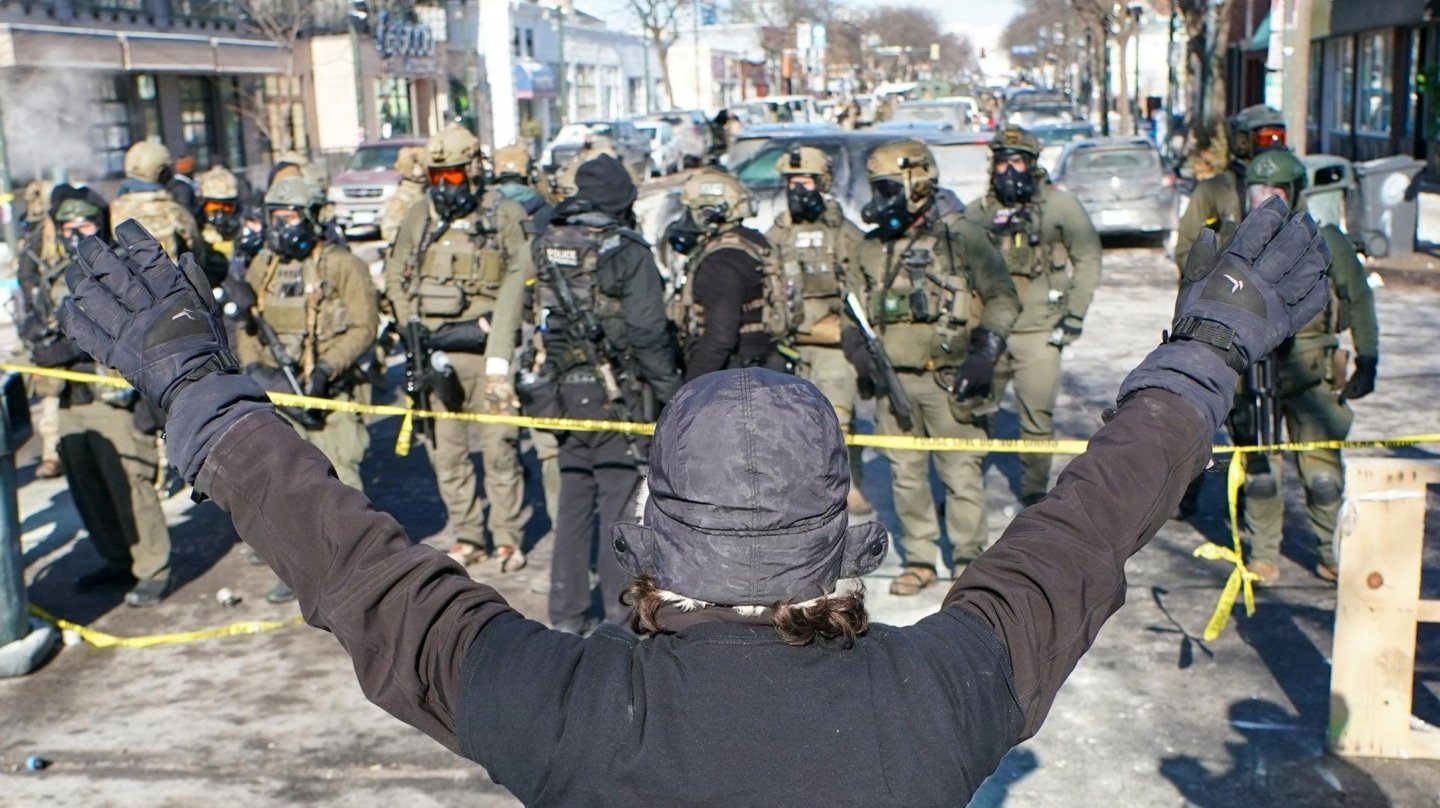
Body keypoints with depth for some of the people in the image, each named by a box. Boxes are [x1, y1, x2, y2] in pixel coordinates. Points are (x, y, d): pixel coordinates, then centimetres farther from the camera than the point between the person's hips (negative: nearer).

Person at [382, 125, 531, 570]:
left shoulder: (505, 216, -2)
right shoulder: (418, 217, 8)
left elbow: (519, 283, -1)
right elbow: (395, 279, 17)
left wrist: (491, 326, -11)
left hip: (488, 349, -3)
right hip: (435, 354, 3)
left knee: (500, 445, -1)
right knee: (445, 449, 7)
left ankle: (507, 537, 13)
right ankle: (465, 536, 20)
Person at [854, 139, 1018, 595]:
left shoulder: (961, 239, -2)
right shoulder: (872, 248, 11)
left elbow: (1003, 298, -1)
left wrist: (985, 352, -11)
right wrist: (861, 351, 2)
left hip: (950, 381, -4)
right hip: (893, 382, 5)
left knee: (961, 473, 0)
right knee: (906, 475, 9)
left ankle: (971, 559, 13)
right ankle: (920, 561, 21)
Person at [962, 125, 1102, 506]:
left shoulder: (1059, 205, -1)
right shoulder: (978, 213, 6)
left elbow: (1088, 258, 3)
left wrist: (1075, 314, -2)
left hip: (1038, 331, -2)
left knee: (1038, 420, -1)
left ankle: (1034, 495, 13)